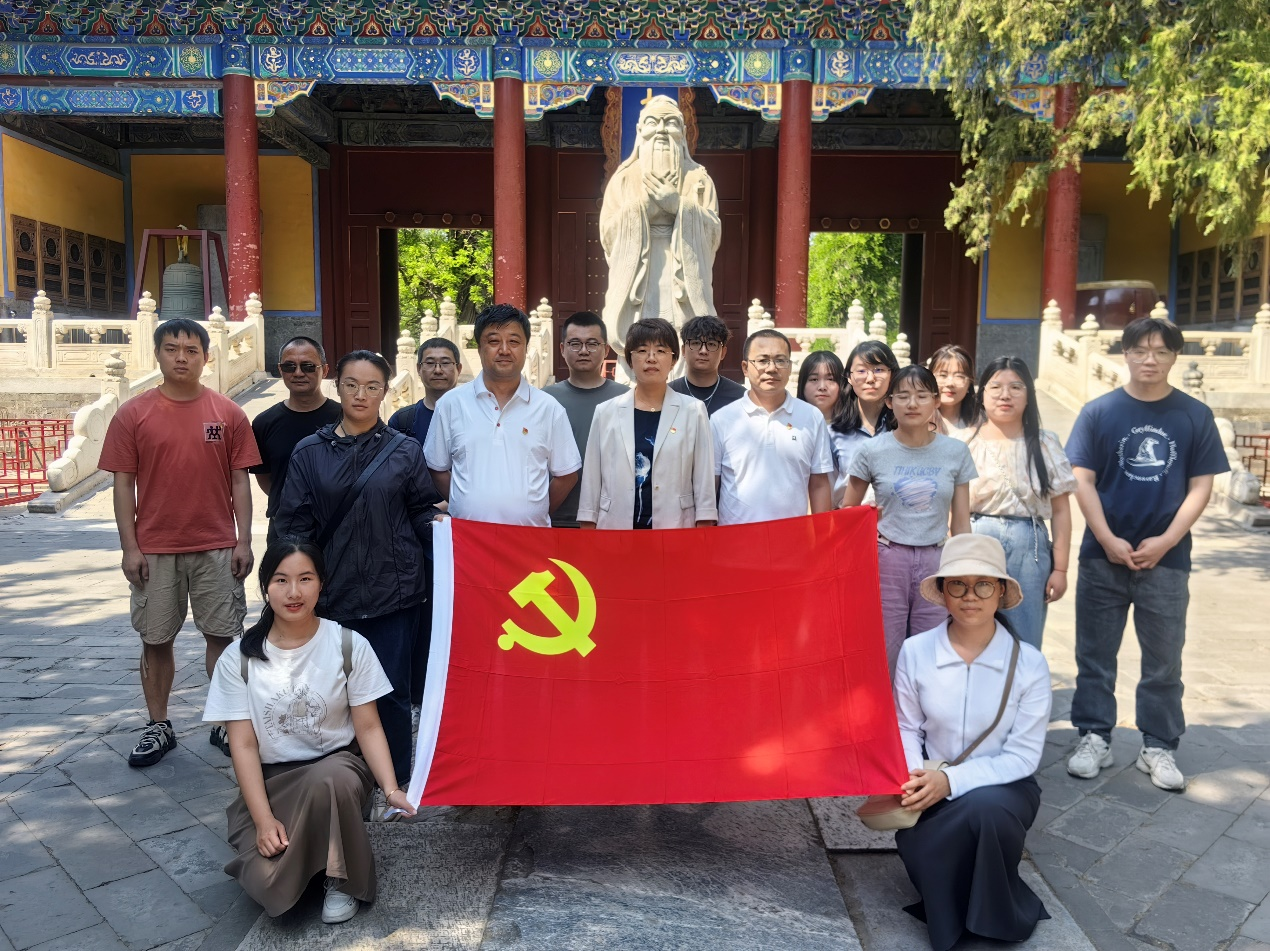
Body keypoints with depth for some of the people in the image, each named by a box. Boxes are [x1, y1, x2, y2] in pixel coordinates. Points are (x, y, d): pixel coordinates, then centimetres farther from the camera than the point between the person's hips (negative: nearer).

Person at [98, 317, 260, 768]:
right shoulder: (132, 414, 0)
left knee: (223, 635, 6)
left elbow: (240, 481, 2)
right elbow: (123, 484, 0)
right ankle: (157, 727, 24)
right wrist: (130, 548, -4)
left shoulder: (229, 414, 0)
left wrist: (244, 541, -2)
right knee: (156, 640, 10)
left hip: (217, 548, 0)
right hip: (154, 550, 0)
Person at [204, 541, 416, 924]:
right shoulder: (239, 659, -5)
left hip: (335, 768, -1)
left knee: (327, 781, -38)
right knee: (269, 886, -23)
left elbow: (368, 727, -6)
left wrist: (391, 789, -20)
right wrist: (264, 819, -15)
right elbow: (243, 745, -5)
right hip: (270, 781, 1)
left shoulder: (350, 645, -8)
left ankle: (341, 878, -10)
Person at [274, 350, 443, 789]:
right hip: (332, 594, 1)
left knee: (391, 691, 4)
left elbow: (423, 512, 7)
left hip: (393, 592, -1)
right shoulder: (310, 452, 5)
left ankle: (395, 785, 21)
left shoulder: (406, 451, 4)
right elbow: (294, 526, 5)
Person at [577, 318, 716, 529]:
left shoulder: (693, 412, 4)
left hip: (675, 528, -1)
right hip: (616, 527, 1)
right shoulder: (606, 412, 7)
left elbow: (704, 478, 3)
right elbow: (591, 480, 9)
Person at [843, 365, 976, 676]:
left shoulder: (956, 452, 3)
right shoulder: (872, 451, -2)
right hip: (887, 561, -1)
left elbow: (961, 524, 7)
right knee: (884, 660, 6)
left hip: (936, 562, 2)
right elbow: (847, 511, 9)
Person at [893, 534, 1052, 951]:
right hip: (934, 789, 1)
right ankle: (954, 917, 7)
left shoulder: (1029, 663, -12)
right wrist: (914, 776, -21)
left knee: (985, 806, -36)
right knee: (918, 850, -30)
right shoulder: (915, 651, -10)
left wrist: (951, 780, -25)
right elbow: (907, 730, 1)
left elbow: (1023, 756, -12)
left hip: (1003, 788, -1)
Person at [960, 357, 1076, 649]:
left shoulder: (1045, 444, 7)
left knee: (1024, 645, 6)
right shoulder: (963, 442, 3)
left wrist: (1060, 568, 1)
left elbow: (1061, 510, 6)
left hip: (1029, 548, 1)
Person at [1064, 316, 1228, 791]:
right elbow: (1082, 480, -2)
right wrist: (1108, 540, -11)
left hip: (1165, 558, 1)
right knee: (1095, 655, 7)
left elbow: (1201, 486, 2)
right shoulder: (1099, 411, 0)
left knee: (1163, 661, 9)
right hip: (1103, 555, 0)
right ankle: (1094, 737, 20)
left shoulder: (1195, 416, 3)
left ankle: (1158, 747, 22)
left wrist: (1165, 542, -9)